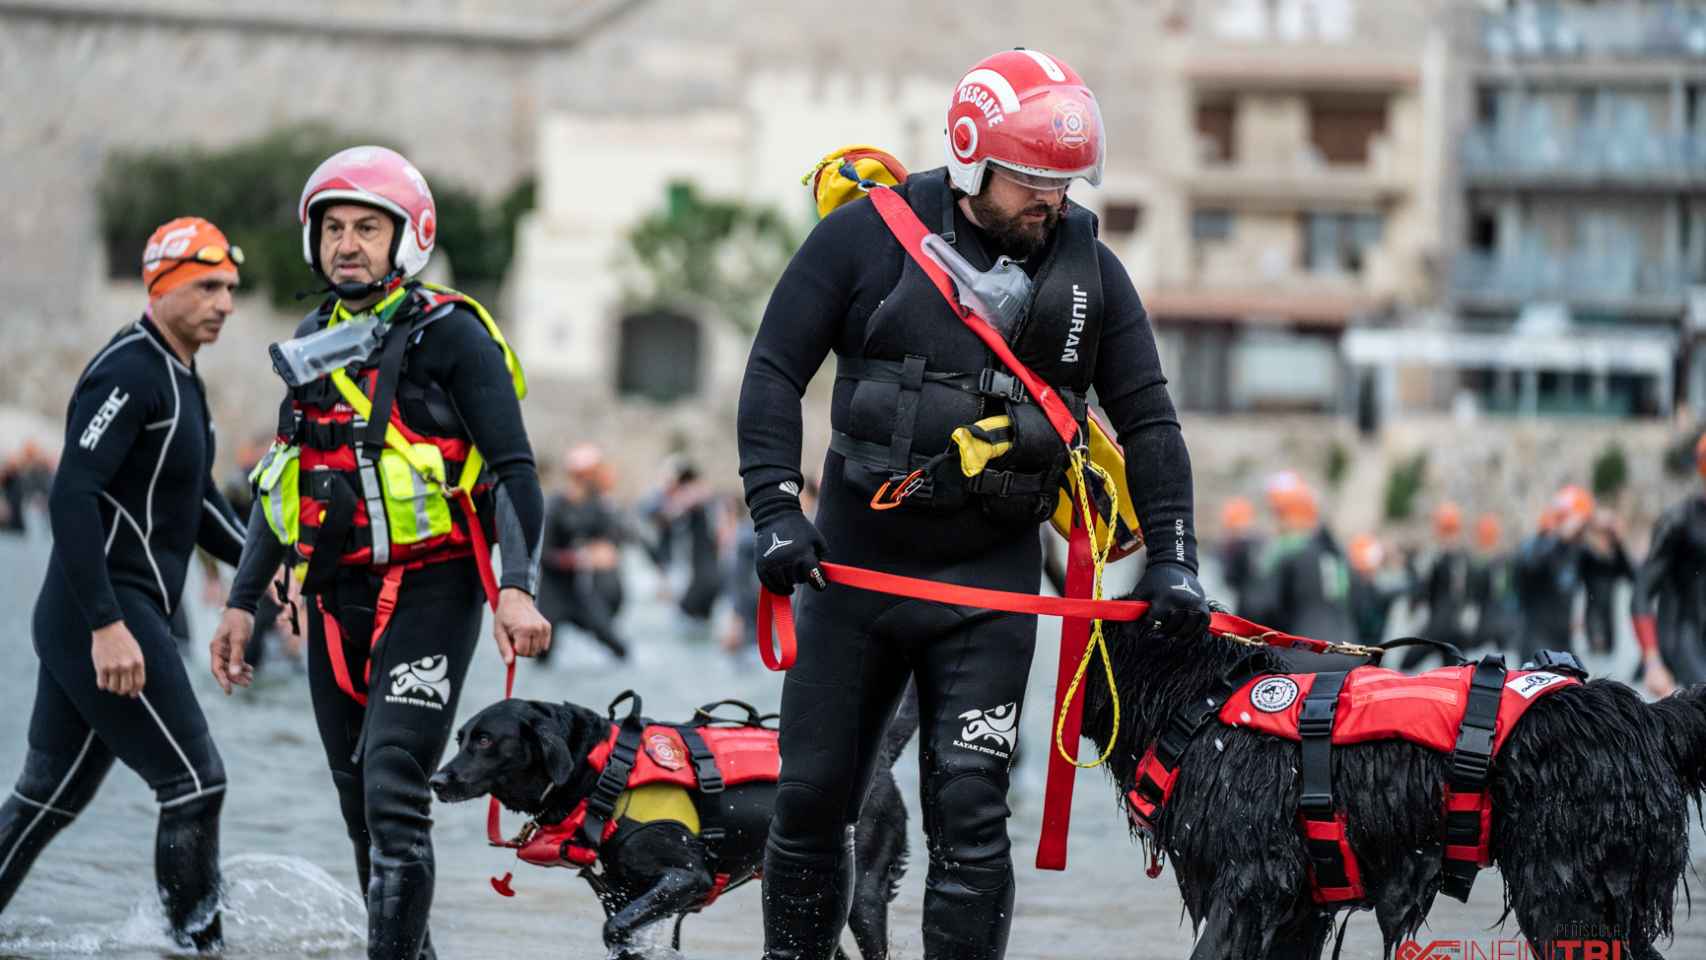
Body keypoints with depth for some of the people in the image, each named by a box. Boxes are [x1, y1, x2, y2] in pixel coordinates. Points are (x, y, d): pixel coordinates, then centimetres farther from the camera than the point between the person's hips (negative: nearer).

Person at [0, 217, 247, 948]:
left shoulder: (181, 380, 17)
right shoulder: (128, 373, -15)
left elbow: (195, 505, 26)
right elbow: (72, 498, -23)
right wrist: (107, 626, -27)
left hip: (85, 624, 10)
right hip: (106, 616, -10)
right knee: (195, 784, -7)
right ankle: (197, 941, 0)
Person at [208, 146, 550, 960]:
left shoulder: (449, 335, -5)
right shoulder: (313, 342, 15)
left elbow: (513, 472, -9)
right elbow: (282, 483, 23)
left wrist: (518, 588, -22)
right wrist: (243, 602, 20)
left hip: (429, 592, -7)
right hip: (335, 597, 7)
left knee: (392, 790, -18)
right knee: (360, 805, 9)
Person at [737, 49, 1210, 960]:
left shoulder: (1089, 269, 3)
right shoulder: (868, 235, -4)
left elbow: (1147, 421, 9)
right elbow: (775, 371, -2)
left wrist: (1171, 560, 2)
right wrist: (776, 511, -12)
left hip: (990, 580, 0)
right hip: (854, 567, 0)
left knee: (970, 812, -7)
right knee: (811, 798, 7)